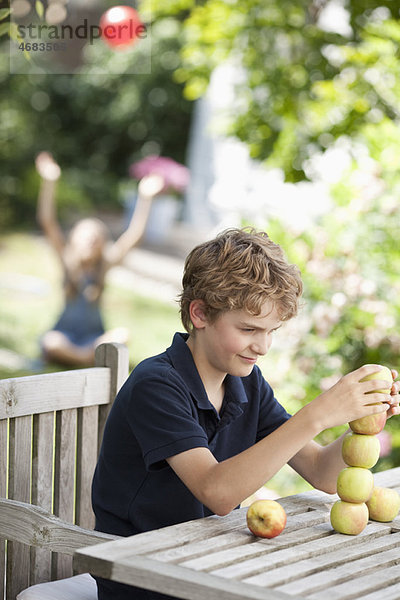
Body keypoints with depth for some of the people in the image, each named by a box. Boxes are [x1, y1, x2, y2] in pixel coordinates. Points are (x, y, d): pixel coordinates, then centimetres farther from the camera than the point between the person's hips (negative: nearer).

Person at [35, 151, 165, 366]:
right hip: (65, 332, -1)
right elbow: (47, 222, -12)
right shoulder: (67, 260, -1)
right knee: (50, 342, -36)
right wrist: (48, 182, -25)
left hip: (94, 336, 1)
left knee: (121, 334, -30)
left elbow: (133, 234, -8)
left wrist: (145, 198, -20)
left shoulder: (105, 263, 2)